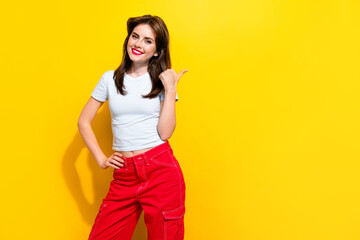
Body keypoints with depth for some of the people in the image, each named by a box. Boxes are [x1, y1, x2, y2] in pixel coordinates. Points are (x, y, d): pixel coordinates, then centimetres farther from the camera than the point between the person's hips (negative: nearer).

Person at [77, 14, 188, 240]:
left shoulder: (164, 81, 2)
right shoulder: (110, 78, 7)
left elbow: (165, 132, -8)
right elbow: (84, 121, 11)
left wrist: (170, 90, -12)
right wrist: (101, 159, 2)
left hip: (161, 170, -2)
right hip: (124, 175, 2)